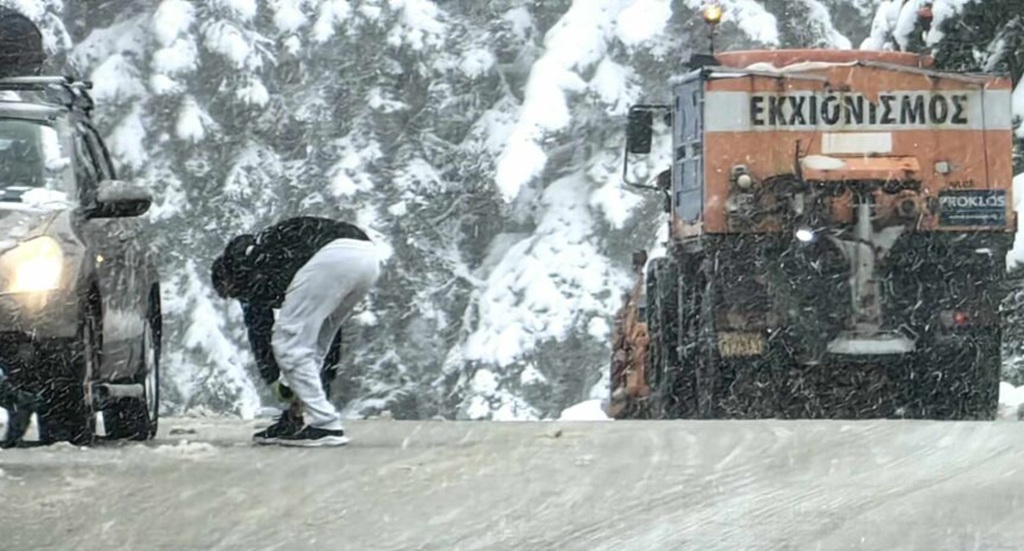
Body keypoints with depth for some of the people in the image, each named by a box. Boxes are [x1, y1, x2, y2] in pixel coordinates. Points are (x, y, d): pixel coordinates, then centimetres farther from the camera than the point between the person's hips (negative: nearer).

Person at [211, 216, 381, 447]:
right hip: (369, 257, 9)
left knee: (288, 343, 1)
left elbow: (258, 323, 8)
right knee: (313, 343, 22)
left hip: (332, 255, -9)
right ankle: (296, 422, 20)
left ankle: (325, 426, -2)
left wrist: (273, 379, 10)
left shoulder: (242, 255, 18)